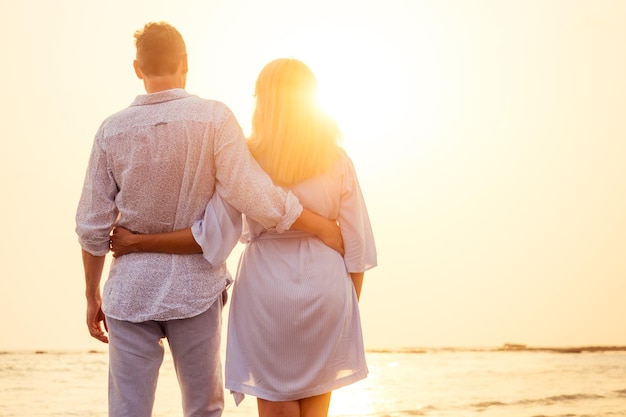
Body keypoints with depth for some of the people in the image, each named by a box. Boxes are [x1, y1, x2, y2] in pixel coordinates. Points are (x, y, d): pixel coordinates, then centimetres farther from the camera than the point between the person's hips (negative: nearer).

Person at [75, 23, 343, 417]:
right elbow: (253, 194, -21)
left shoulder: (113, 130, -4)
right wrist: (324, 227, -10)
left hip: (131, 289, 1)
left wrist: (92, 296, 12)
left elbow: (93, 228, -1)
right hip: (195, 287, -1)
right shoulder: (214, 118, -11)